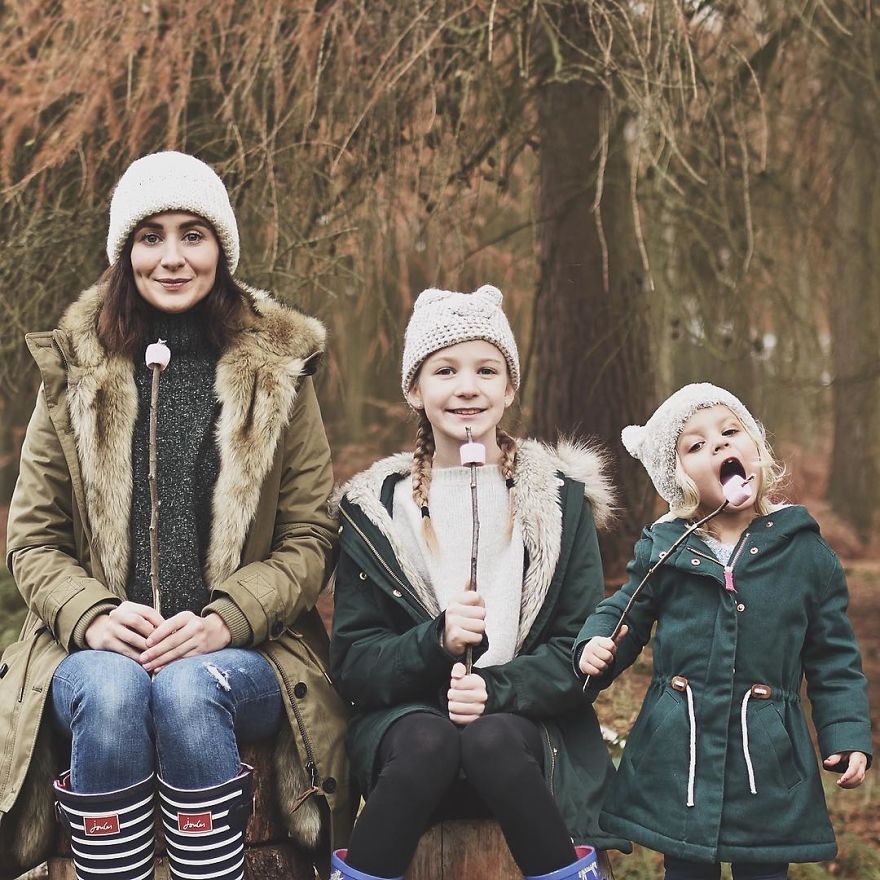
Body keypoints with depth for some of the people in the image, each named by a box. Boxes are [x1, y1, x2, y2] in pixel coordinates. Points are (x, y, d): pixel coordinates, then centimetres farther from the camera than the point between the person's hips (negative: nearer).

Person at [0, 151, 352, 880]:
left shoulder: (278, 373, 6)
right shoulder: (75, 374, 8)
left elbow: (310, 538, 3)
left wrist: (225, 621, -14)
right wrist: (93, 617, -13)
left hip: (241, 650, 0)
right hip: (99, 647, 1)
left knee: (188, 689, -34)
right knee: (111, 690, -34)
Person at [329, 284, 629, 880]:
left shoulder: (560, 498, 5)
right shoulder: (377, 507, 4)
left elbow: (582, 648, 0)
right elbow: (351, 661, 0)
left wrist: (499, 689, -18)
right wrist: (436, 641, -19)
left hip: (523, 716, 0)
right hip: (407, 712, 0)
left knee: (493, 741, -33)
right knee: (428, 741, -33)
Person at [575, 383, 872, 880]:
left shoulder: (805, 551, 0)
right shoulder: (664, 547, -1)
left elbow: (834, 658, 4)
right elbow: (625, 614, 11)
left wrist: (848, 736, -3)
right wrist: (596, 644, -10)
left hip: (769, 759, 0)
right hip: (678, 754, 1)